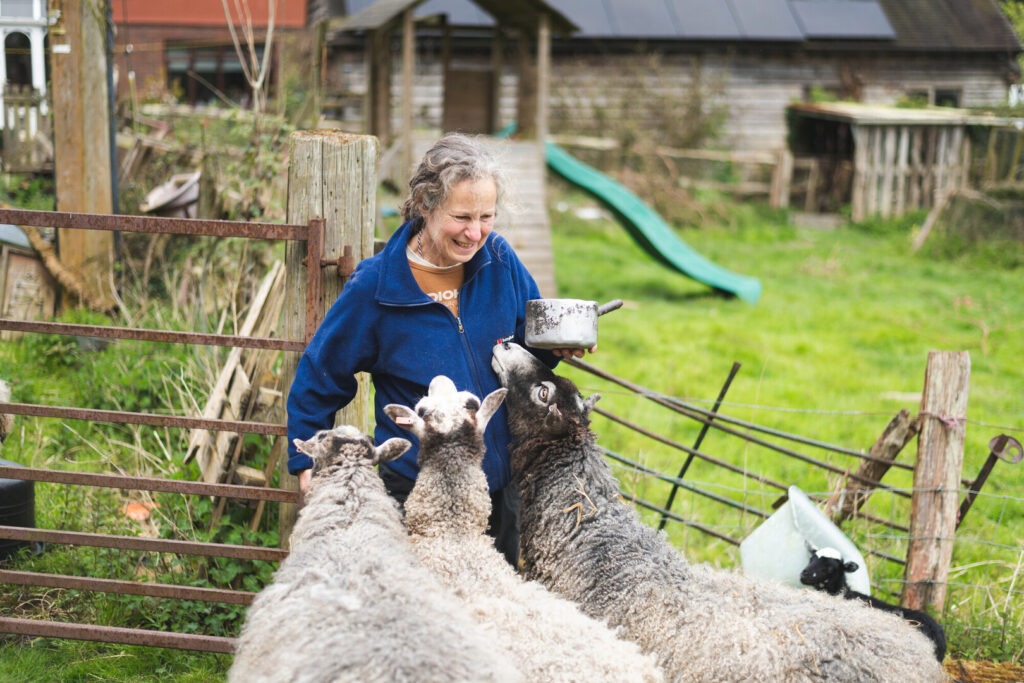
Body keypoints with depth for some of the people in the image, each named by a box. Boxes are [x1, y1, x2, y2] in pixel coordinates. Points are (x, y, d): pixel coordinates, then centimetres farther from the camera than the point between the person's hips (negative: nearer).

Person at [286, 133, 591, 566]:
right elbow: (318, 378, -1)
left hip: (499, 484, 4)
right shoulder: (376, 286, -14)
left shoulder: (499, 260, -6)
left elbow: (531, 338, 11)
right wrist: (308, 462, 1)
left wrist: (557, 345, -11)